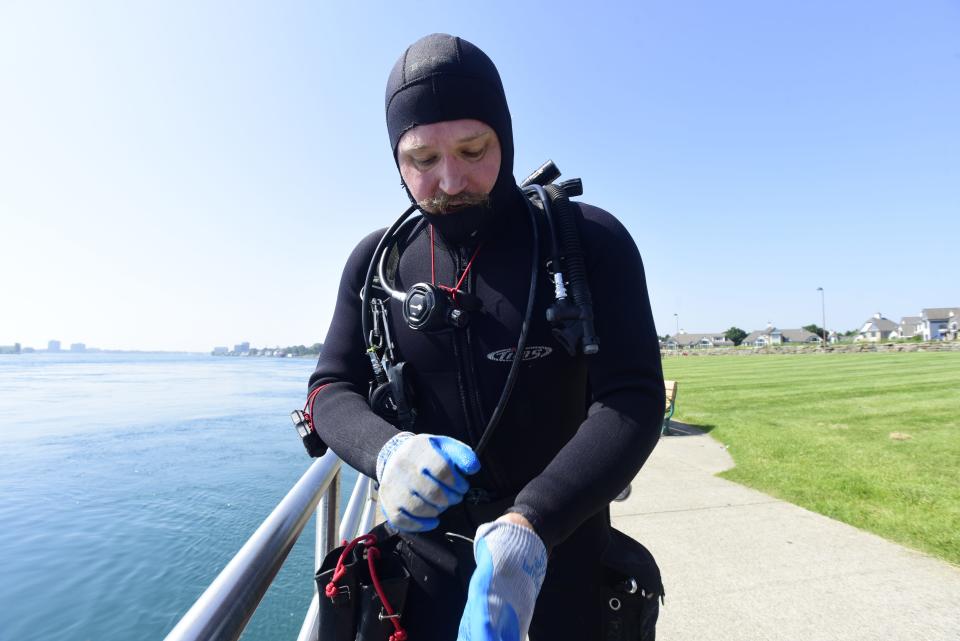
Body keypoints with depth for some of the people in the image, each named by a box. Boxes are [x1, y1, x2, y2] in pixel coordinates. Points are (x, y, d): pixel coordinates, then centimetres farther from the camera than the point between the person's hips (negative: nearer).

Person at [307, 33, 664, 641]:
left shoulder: (592, 242, -13)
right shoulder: (376, 262, -4)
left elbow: (633, 400, -18)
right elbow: (332, 391, -3)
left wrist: (528, 528, -32)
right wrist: (387, 450, -25)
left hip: (563, 556, -1)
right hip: (428, 556, 2)